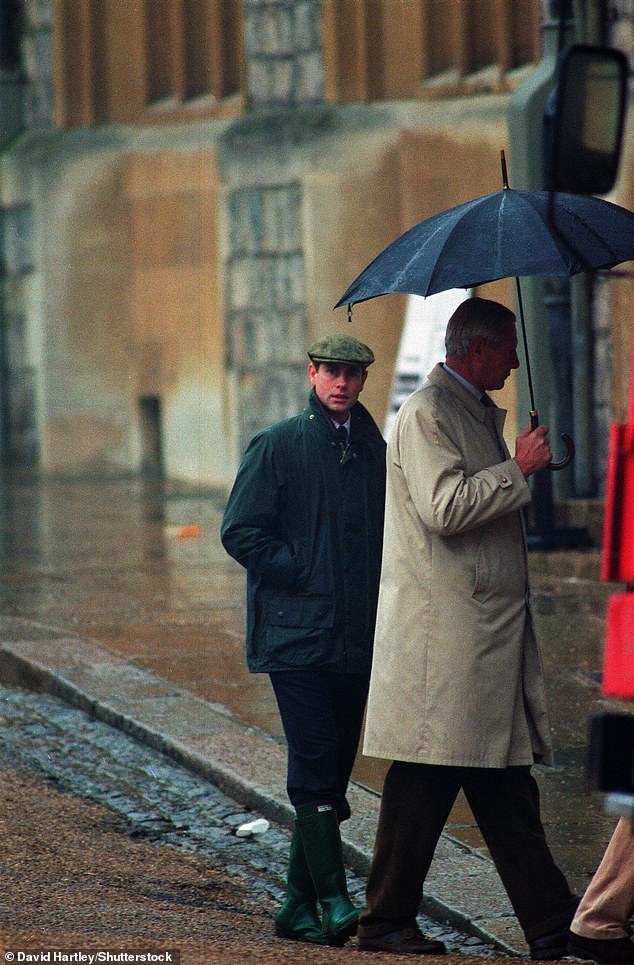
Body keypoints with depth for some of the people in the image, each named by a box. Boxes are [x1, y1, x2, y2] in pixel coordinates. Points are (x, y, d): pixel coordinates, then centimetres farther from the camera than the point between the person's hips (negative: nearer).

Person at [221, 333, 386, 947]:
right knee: (315, 765, -12)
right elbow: (240, 533, -5)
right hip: (296, 634, -5)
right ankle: (333, 899, -14)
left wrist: (375, 602, 8)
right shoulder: (278, 447, -1)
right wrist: (305, 575, -11)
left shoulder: (375, 450, 14)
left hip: (356, 637, 5)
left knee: (332, 771, 6)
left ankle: (299, 906, 13)